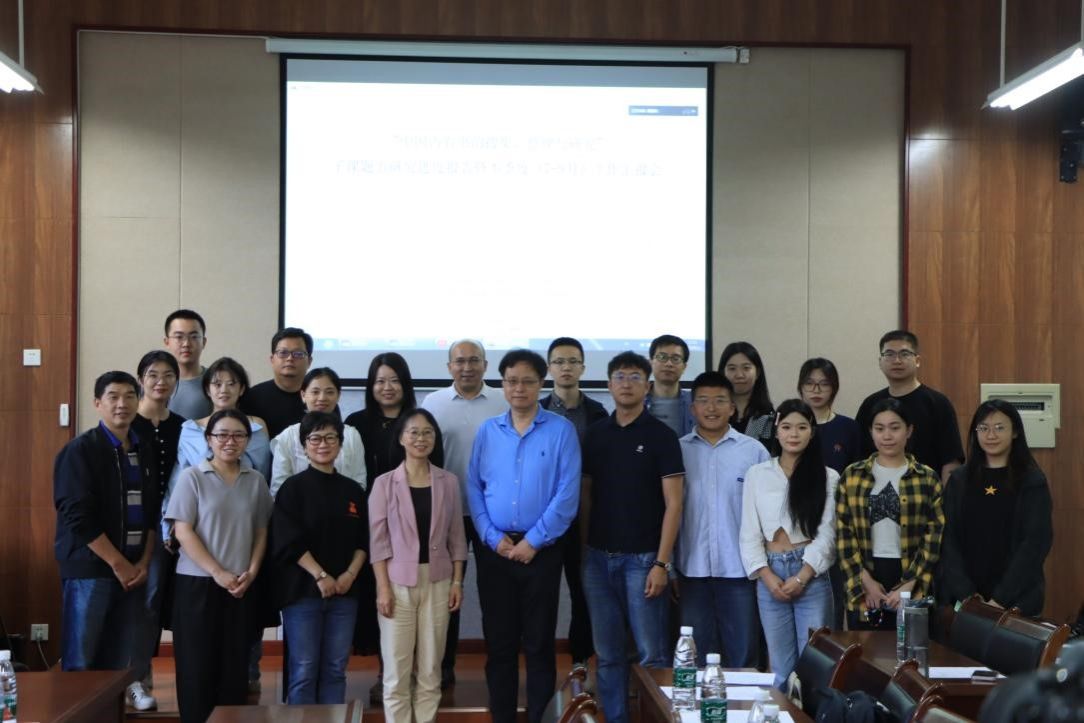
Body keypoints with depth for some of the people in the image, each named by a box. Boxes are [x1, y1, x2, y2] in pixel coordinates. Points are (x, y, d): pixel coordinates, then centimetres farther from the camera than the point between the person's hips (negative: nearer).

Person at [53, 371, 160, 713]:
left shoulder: (145, 450, 12)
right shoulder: (80, 450, -7)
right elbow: (78, 517, -15)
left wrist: (143, 562, 2)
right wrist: (118, 563, -13)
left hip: (133, 568, 6)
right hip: (90, 567, -6)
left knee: (122, 657, 8)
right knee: (81, 659, -3)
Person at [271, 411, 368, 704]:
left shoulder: (352, 490, 11)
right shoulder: (294, 487, -2)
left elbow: (363, 540, 11)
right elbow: (288, 541, -10)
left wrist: (350, 574, -5)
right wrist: (320, 576, -15)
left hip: (344, 591, 4)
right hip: (302, 589, -4)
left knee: (335, 668, 6)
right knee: (304, 669, -3)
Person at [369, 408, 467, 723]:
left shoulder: (448, 482, 5)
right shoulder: (384, 483, -3)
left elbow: (456, 536, 7)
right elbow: (378, 540, -4)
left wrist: (457, 582, 2)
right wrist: (383, 587, -10)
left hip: (437, 582, 2)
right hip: (398, 583, -2)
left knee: (430, 668, 8)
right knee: (397, 669, 1)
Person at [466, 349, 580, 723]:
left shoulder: (561, 430, -3)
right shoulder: (487, 431, 7)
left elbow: (567, 495, -9)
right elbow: (474, 488, 4)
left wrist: (532, 542, -12)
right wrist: (493, 538, -9)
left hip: (541, 551, -2)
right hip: (493, 550, 3)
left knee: (539, 643, 4)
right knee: (498, 641, 8)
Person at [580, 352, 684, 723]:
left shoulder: (661, 436, -3)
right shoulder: (595, 434, 9)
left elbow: (673, 504, -6)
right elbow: (585, 494, 13)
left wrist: (662, 563, -13)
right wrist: (582, 550, 4)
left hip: (642, 558, -4)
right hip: (598, 557, 4)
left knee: (651, 655, -3)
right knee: (607, 655, 8)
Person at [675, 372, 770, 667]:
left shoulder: (754, 451, 1)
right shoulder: (678, 450, 4)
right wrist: (667, 568, 3)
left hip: (740, 568, -1)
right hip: (692, 568, 1)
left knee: (743, 653, 5)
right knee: (697, 654, 10)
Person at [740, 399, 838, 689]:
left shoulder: (827, 477, 3)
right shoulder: (757, 474, 7)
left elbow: (826, 534, -2)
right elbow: (749, 533, 4)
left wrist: (800, 578, -10)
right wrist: (769, 578, -7)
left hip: (811, 575, -1)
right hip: (770, 575, 1)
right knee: (781, 666, 5)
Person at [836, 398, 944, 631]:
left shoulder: (927, 478, 4)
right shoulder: (852, 475, 6)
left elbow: (935, 536, -1)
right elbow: (843, 533, 3)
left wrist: (908, 586, -9)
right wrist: (865, 581, -7)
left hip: (911, 585, -1)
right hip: (862, 587, 1)